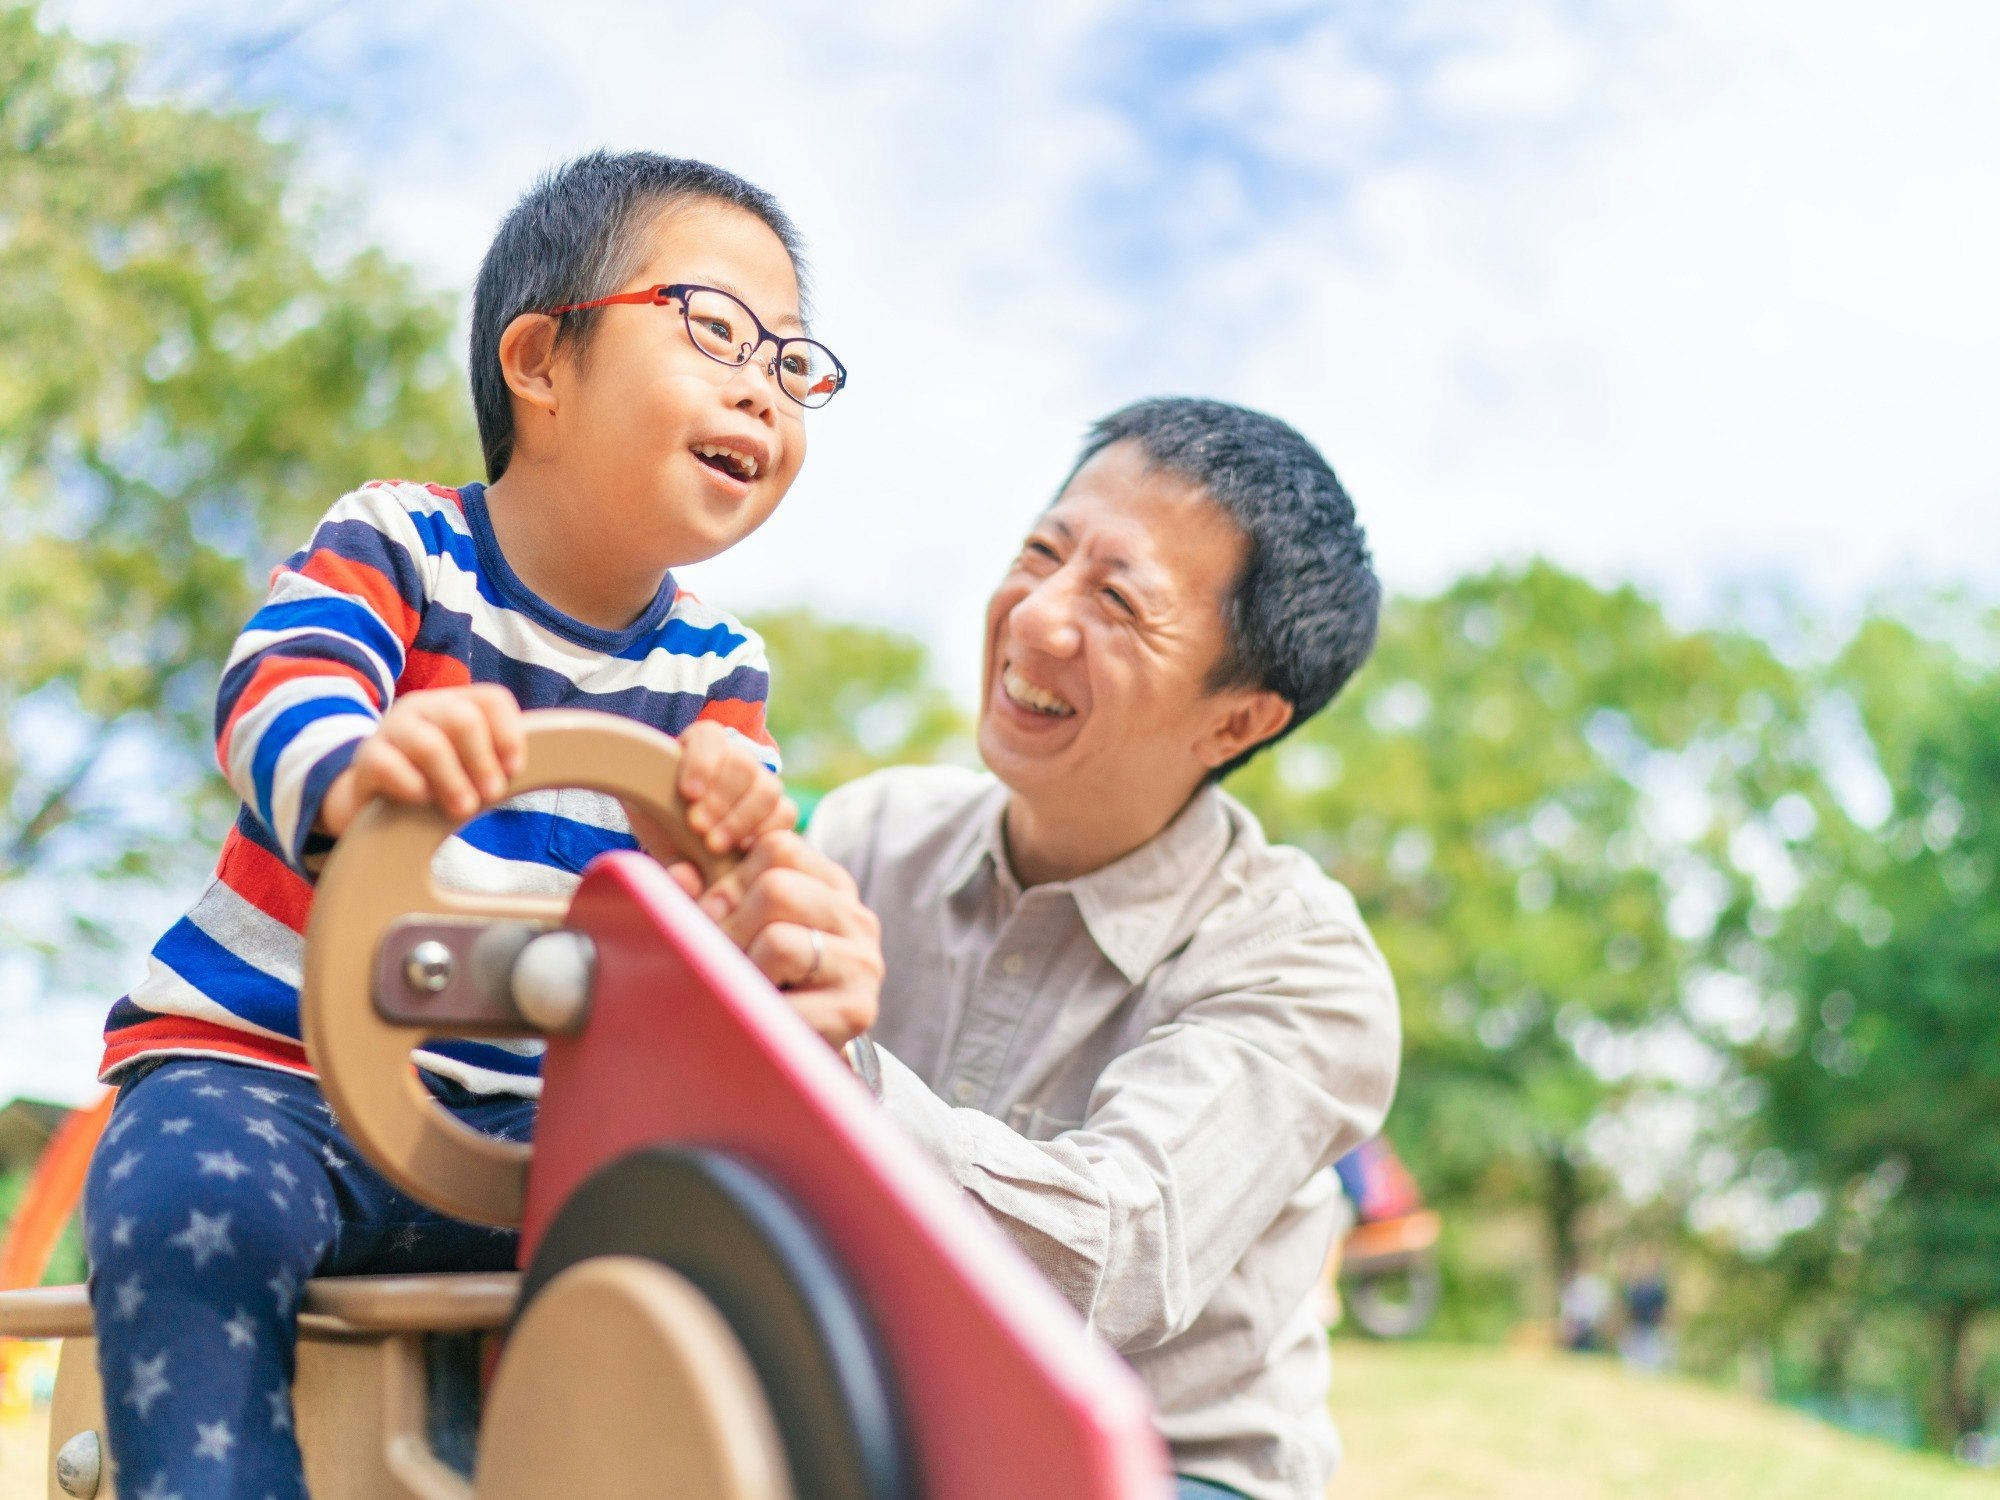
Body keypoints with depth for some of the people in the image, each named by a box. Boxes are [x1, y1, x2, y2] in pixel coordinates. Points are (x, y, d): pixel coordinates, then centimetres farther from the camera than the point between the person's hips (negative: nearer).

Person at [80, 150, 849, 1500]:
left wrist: (739, 833, -30)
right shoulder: (394, 549, -6)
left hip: (513, 1118, 4)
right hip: (262, 1069, -3)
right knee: (194, 1209, -34)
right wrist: (355, 770, -53)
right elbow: (276, 699, -27)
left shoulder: (716, 671, 7)